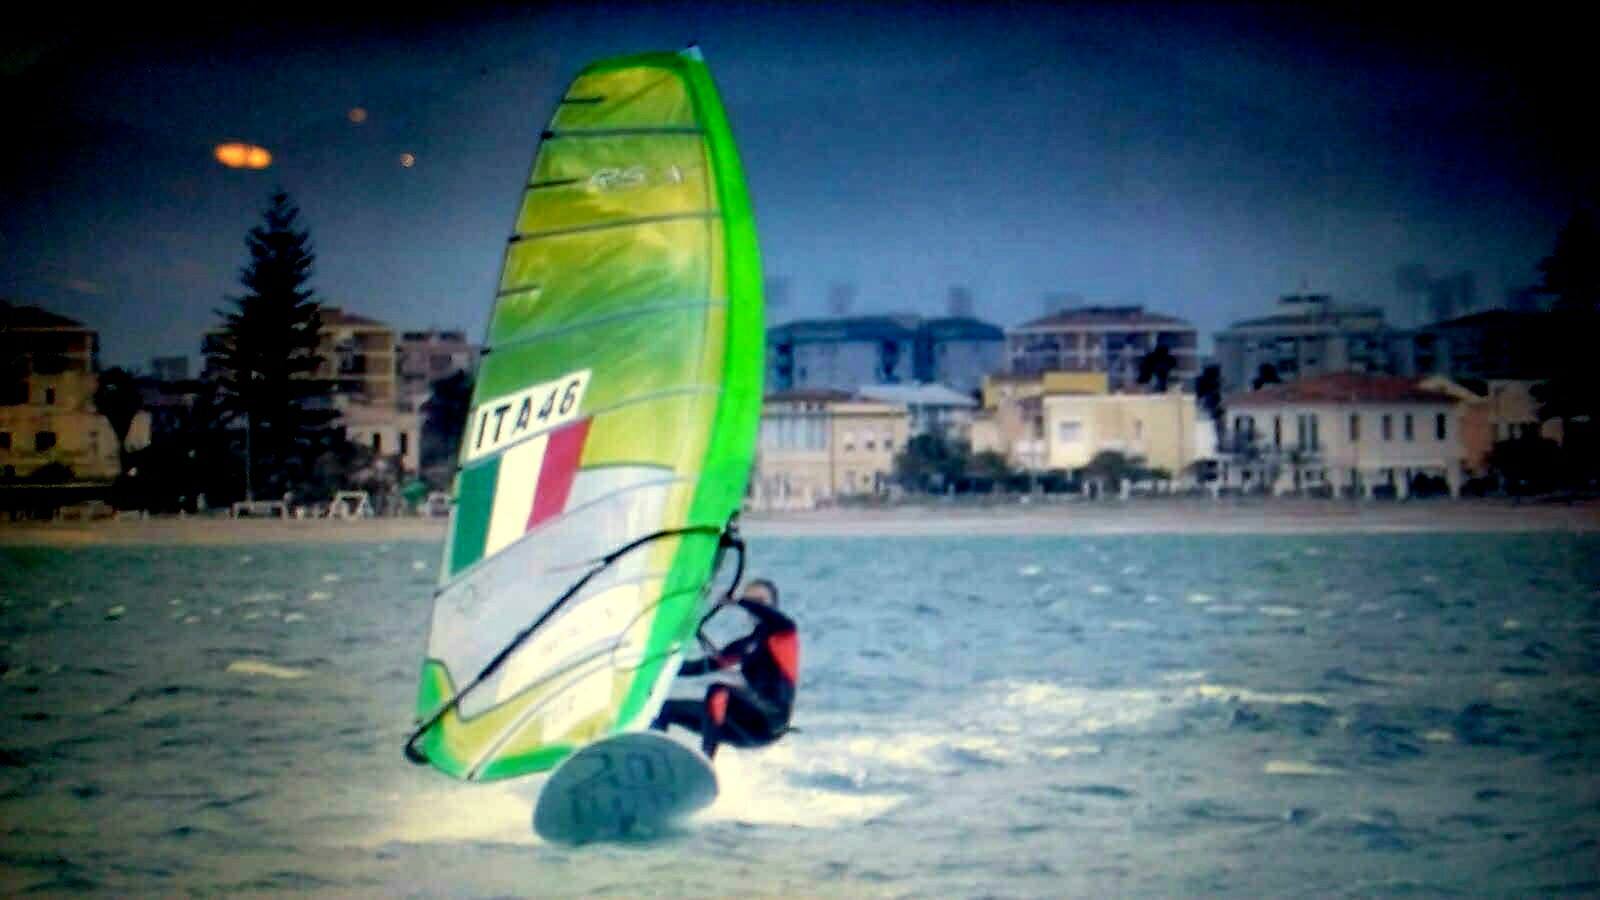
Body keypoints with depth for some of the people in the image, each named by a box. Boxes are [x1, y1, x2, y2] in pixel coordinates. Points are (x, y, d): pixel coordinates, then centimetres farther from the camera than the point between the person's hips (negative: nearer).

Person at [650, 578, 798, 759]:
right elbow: (709, 665, 22)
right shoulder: (745, 644, 20)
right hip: (745, 724, 8)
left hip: (769, 722, -8)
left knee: (719, 691, -35)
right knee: (665, 708, 4)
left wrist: (739, 602, -20)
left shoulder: (782, 635, 1)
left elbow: (784, 623, -23)